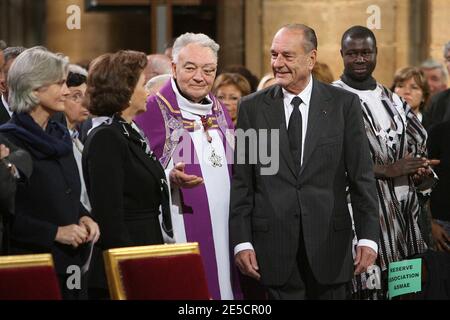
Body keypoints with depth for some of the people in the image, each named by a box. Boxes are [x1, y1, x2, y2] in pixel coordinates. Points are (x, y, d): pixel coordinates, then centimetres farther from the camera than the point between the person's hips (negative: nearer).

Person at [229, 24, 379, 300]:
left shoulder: (344, 104, 3)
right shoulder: (252, 107, 5)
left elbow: (362, 175, 2)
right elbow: (241, 181, 4)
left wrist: (368, 236, -5)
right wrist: (241, 241, -3)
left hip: (329, 241, 0)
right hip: (274, 244, 0)